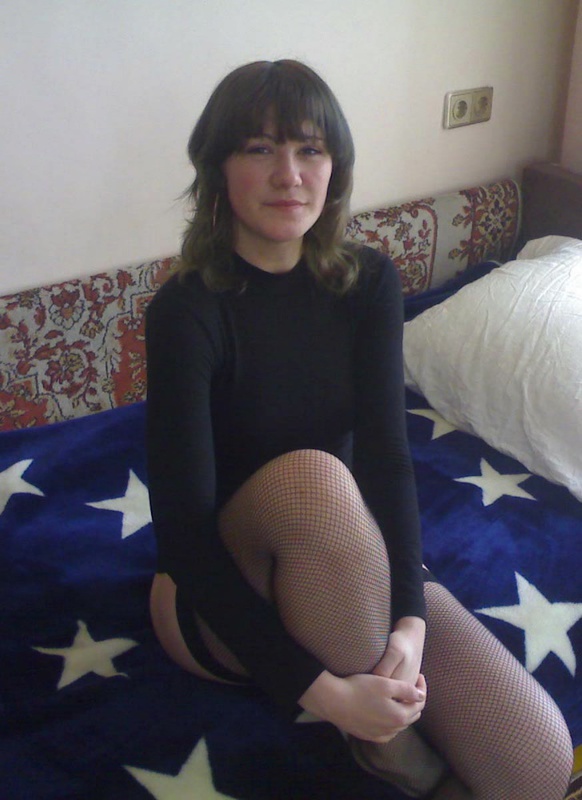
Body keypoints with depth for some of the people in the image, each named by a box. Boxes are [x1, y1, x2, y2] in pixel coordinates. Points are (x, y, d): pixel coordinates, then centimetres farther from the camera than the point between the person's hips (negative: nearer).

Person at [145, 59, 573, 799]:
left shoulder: (368, 282, -6)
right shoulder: (187, 312, -21)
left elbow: (388, 454, -15)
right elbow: (182, 527, -25)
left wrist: (409, 619, -29)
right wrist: (321, 690, -28)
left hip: (348, 569, 3)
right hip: (223, 595, -2)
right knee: (313, 477, -39)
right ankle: (384, 738, -16)